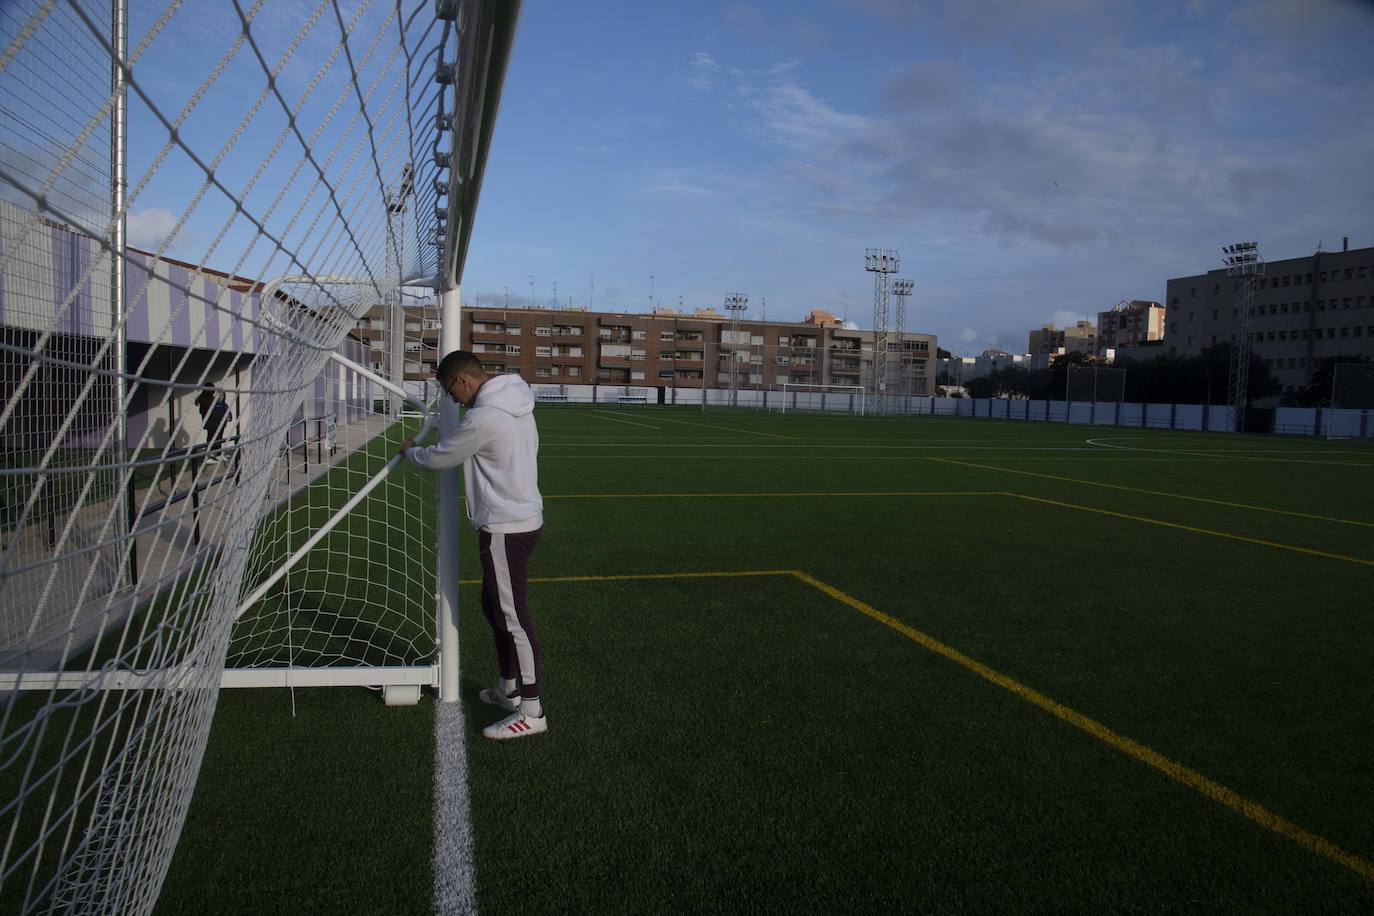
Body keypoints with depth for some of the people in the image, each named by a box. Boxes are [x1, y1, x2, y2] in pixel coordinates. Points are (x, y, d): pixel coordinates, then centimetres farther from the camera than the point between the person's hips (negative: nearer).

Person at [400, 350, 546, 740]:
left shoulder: (483, 418, -20)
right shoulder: (515, 405, 10)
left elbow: (438, 458, -5)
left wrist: (410, 450, 13)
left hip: (506, 528, -10)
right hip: (524, 516, 10)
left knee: (513, 616, -3)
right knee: (495, 606, 20)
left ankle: (531, 712, 4)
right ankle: (509, 689, 33)